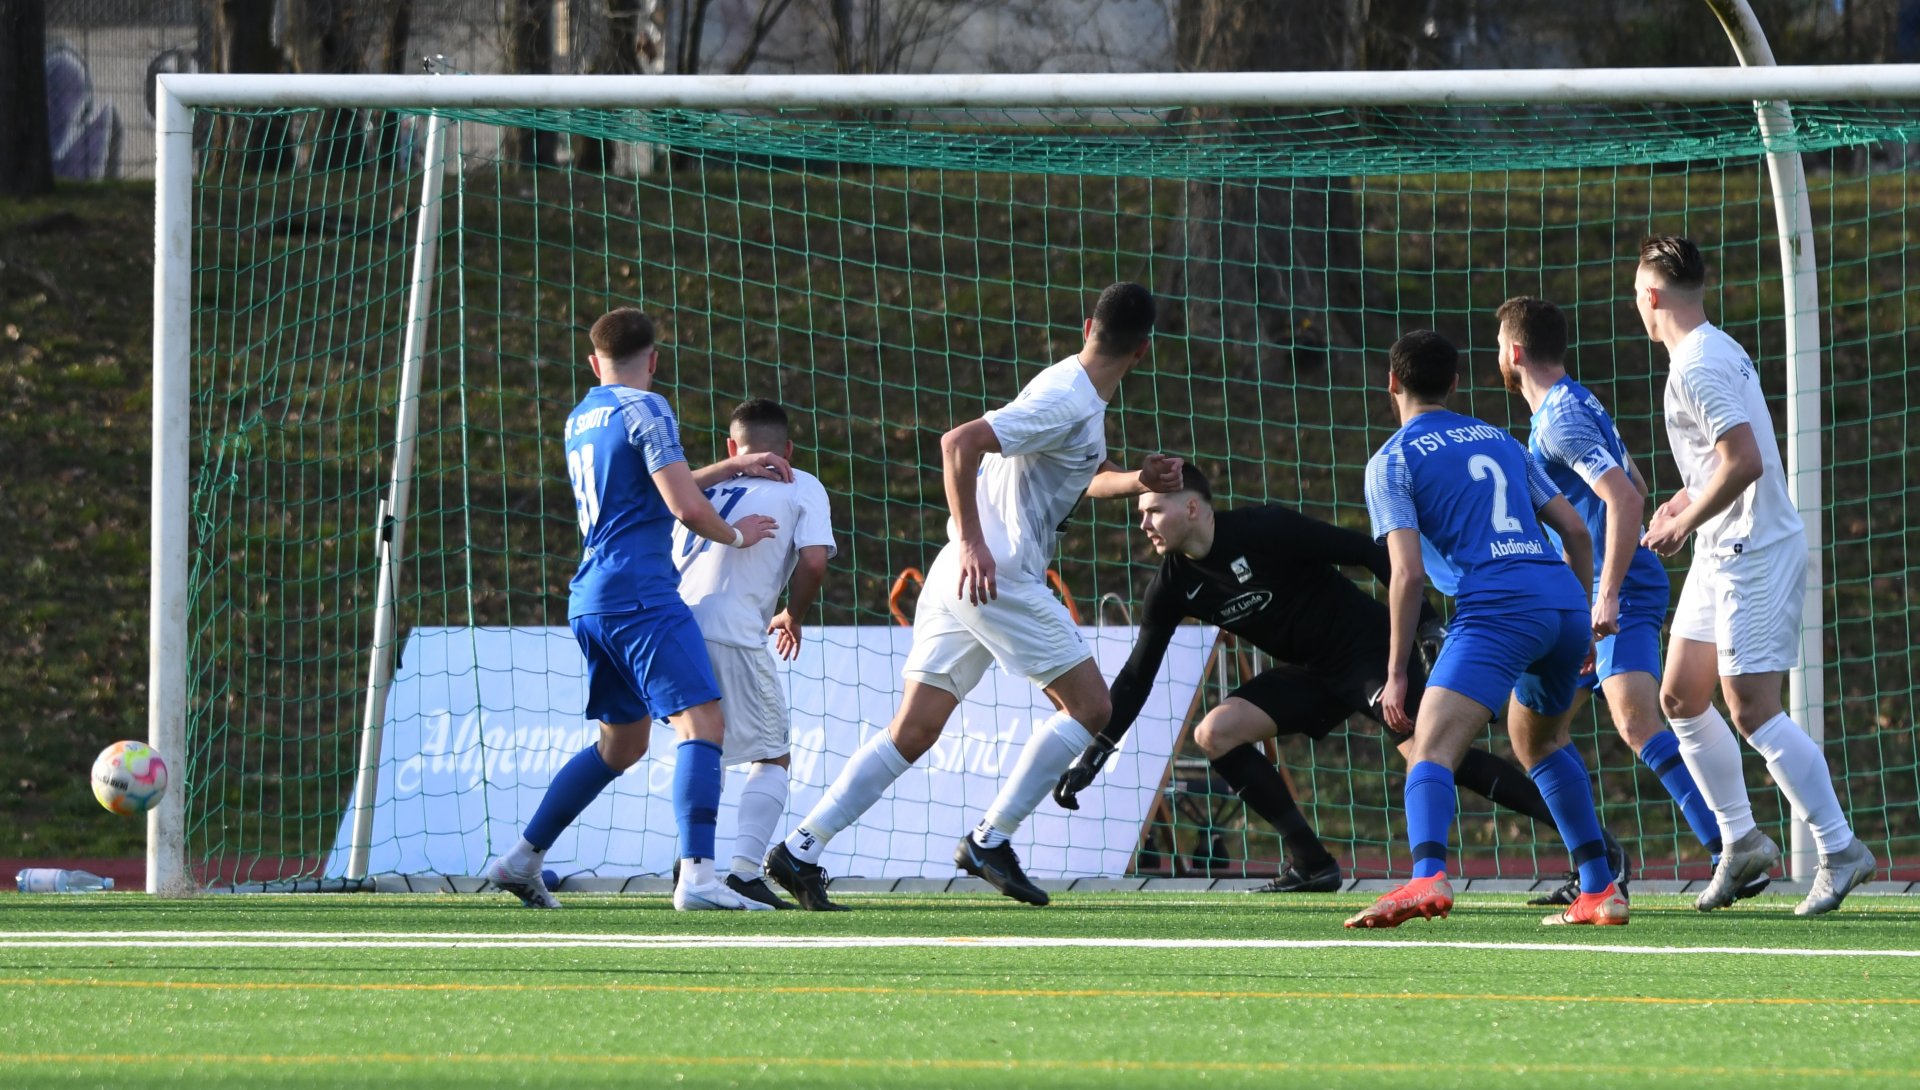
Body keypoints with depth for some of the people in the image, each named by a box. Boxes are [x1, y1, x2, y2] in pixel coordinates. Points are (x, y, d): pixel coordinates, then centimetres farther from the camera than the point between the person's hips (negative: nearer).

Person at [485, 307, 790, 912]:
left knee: (622, 743, 21)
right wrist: (734, 534, 6)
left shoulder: (582, 417, 20)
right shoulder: (645, 409, -5)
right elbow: (684, 505, -13)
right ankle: (697, 875, -31)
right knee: (702, 722, -15)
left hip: (590, 603, 9)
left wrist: (730, 469, 35)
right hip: (641, 595, -9)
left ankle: (521, 859, 24)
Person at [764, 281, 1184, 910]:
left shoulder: (1079, 396, 17)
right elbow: (959, 443, -24)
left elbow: (1087, 480, 34)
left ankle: (800, 850, -2)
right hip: (995, 575, -9)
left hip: (968, 574, 9)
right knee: (1088, 705, 0)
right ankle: (990, 841, -1)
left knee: (913, 731, 5)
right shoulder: (1066, 402, -14)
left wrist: (1140, 480, 13)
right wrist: (972, 543, -27)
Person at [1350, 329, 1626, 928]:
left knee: (1432, 746, -17)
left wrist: (1397, 672, 0)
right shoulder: (1501, 441, 25)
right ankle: (1599, 890, 27)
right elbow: (1576, 530, 23)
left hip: (1496, 608, -6)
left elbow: (1408, 572, -3)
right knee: (1541, 740, 30)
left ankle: (1428, 877, -44)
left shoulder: (1392, 461, 8)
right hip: (1565, 602, 6)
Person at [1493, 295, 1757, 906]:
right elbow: (1635, 488, 28)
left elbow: (1626, 499, -24)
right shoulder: (1577, 405, 17)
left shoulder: (1559, 420, -14)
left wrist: (1608, 596, -28)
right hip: (1593, 598, 11)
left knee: (1637, 722, -25)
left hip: (1623, 598, -11)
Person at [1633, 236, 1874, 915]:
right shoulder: (1717, 351, 14)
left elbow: (1745, 461, -27)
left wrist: (1685, 523, -17)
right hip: (1722, 554, 11)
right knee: (1680, 698, 13)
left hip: (1753, 553, -11)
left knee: (1752, 710, -11)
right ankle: (1741, 841, 18)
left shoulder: (1699, 368, -19)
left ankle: (1839, 851, -8)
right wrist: (1687, 499, 13)